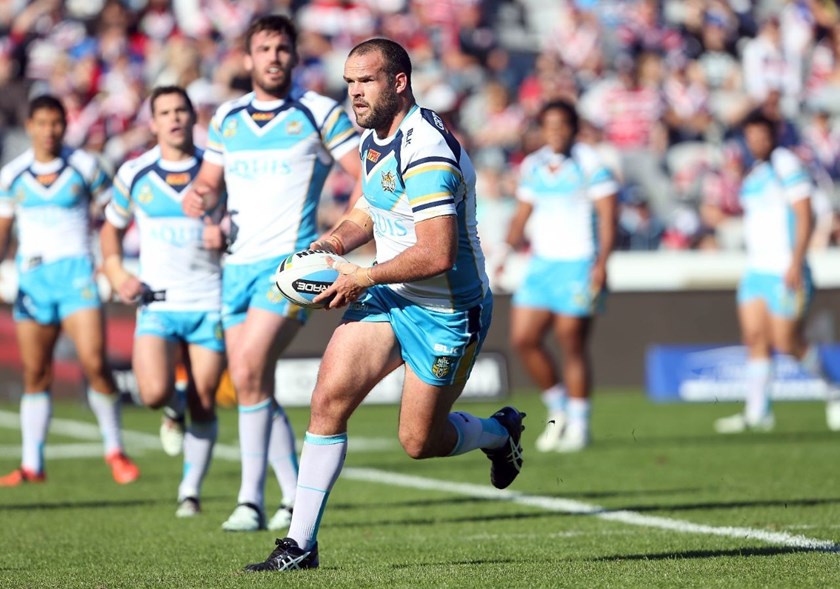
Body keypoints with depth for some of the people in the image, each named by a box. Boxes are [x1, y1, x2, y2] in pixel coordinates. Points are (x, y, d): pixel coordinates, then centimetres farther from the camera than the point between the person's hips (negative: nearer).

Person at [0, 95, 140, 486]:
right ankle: (32, 464, 10)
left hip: (75, 270, -2)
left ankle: (115, 450, 1)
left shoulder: (84, 167, 2)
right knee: (35, 375, 3)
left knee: (94, 362, -16)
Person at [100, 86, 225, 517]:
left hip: (209, 303, 0)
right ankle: (171, 413, 18)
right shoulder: (134, 174, 4)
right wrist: (116, 274, 2)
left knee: (203, 404, 1)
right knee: (155, 393, -19)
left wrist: (227, 235, -14)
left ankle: (191, 490, 18)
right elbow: (112, 228, 18)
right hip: (156, 304, 0)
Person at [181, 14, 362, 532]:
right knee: (255, 389, 6)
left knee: (249, 373, -20)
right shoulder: (227, 118, 13)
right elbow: (210, 181, 18)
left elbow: (370, 177, -4)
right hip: (238, 265, 6)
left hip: (290, 261, -6)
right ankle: (297, 499, 17)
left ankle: (252, 501, -15)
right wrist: (197, 198, -6)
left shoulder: (320, 113, -2)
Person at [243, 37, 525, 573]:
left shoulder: (427, 152, -26)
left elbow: (437, 254, -30)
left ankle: (500, 432, 37)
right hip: (389, 297, 7)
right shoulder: (374, 138, 4)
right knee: (330, 397, -10)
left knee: (420, 442, 3)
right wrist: (335, 242, 2)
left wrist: (364, 277, -19)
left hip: (447, 313, -7)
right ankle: (301, 544, -6)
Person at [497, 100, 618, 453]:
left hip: (579, 265, -6)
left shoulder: (590, 164, -6)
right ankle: (557, 408, 16)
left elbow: (608, 217, -9)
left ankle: (578, 424, 7)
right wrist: (507, 248, 4)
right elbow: (522, 214, 19)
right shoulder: (532, 166, 11)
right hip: (541, 262, 6)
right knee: (522, 339, -2)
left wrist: (601, 264, -18)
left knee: (572, 344, -4)